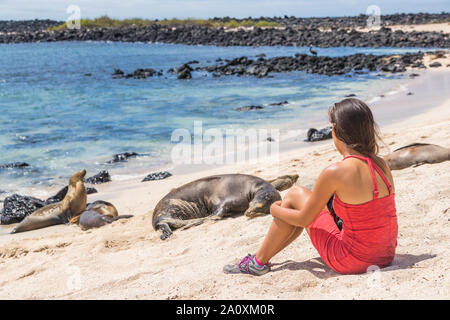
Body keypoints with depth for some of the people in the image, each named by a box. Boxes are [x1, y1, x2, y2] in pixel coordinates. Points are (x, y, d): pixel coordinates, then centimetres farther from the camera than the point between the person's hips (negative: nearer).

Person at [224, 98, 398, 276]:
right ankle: (263, 256, 39)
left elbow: (304, 220, -8)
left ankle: (258, 262, 23)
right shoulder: (382, 165, 0)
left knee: (295, 194, 9)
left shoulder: (335, 172, -20)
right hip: (386, 257, 7)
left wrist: (275, 210, 11)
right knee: (309, 207, 24)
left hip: (352, 262, -7)